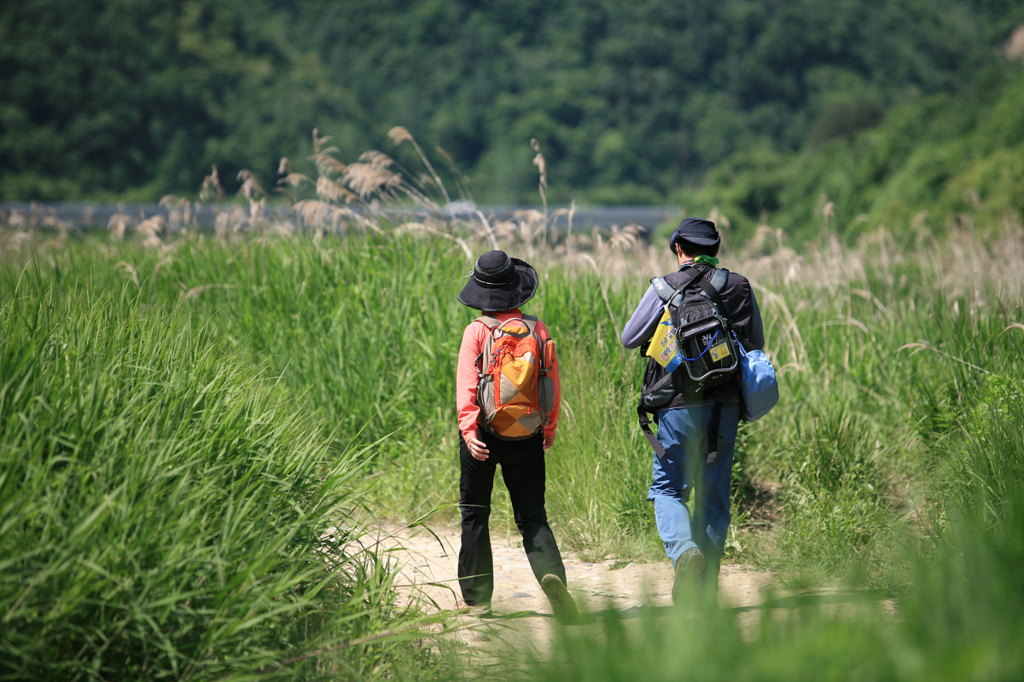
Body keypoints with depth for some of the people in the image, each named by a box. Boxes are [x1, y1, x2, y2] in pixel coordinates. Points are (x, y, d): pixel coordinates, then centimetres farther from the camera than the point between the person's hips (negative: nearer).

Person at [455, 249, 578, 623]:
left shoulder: (476, 331, -7)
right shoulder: (538, 329, 2)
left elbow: (466, 383, -15)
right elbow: (553, 384, 5)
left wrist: (468, 429, -19)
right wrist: (550, 427, 18)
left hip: (485, 435, -2)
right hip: (526, 438, 2)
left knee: (474, 516, 12)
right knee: (532, 517, 4)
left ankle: (476, 596, 16)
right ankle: (551, 574, -23)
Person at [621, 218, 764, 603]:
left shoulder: (665, 287, -4)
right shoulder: (739, 286, 4)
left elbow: (629, 339, 4)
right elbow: (756, 346, 11)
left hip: (682, 403, -3)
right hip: (726, 404, 3)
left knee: (668, 488, 7)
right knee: (714, 494, 10)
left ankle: (684, 549, -21)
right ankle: (706, 588, 11)